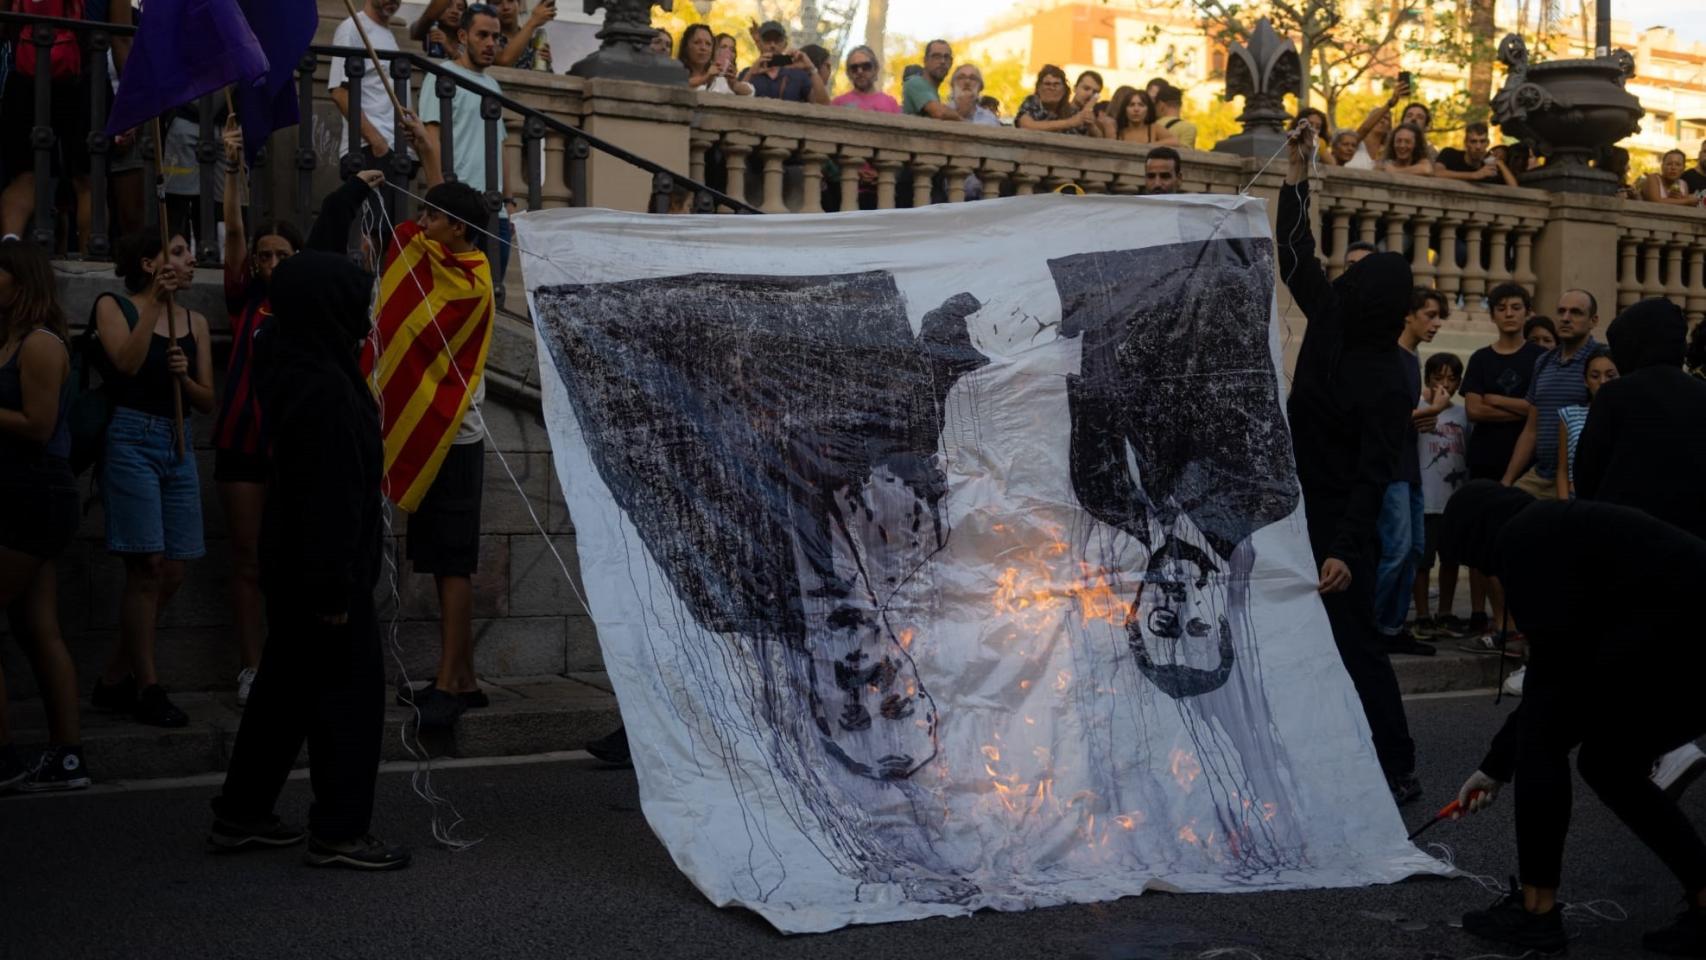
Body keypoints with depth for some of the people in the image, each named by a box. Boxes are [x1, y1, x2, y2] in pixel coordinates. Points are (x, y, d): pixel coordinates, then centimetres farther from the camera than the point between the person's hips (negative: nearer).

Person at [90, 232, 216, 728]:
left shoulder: (194, 322, 14)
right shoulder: (113, 306, 2)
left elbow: (208, 402, 11)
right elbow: (128, 363, -16)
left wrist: (184, 376, -8)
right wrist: (155, 303, -15)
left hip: (178, 445, 5)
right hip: (132, 438, -5)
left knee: (171, 574, 3)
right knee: (147, 567, -8)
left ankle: (114, 680, 16)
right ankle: (147, 688, 1)